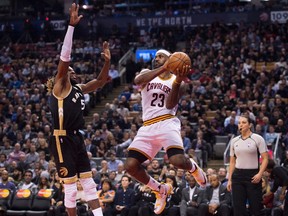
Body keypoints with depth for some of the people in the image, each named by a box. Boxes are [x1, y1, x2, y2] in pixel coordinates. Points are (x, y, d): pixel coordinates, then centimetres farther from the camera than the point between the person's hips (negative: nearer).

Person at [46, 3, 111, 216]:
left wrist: (107, 62, 8)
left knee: (89, 182, 4)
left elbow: (100, 81, 25)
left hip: (77, 138, 8)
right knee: (71, 187, -3)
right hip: (62, 140, -8)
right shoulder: (60, 86, -5)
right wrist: (72, 25, -21)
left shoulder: (78, 89, 16)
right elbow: (65, 56, -15)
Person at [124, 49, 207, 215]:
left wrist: (178, 81, -18)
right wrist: (163, 69, -23)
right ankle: (161, 190, 15)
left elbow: (170, 104, -6)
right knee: (131, 165, -9)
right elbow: (138, 80, -13)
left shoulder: (176, 80, 11)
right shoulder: (147, 73, 15)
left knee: (177, 160, -27)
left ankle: (194, 168, 13)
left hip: (167, 124, -3)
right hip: (147, 127, 3)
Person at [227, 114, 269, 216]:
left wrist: (260, 174, -18)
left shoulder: (258, 139, -2)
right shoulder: (234, 141, 11)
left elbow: (265, 158, -5)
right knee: (238, 207, 1)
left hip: (253, 176, -4)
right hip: (238, 176, 4)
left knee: (255, 207, -4)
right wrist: (229, 179, 9)